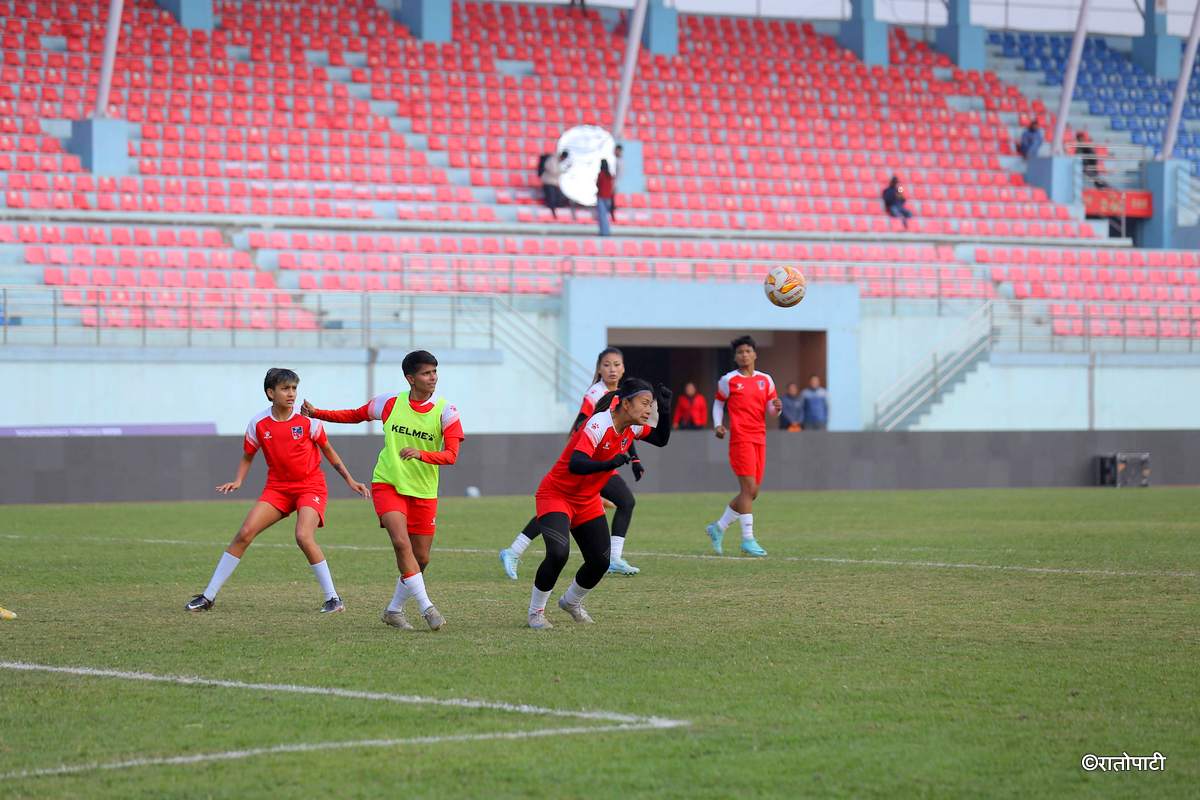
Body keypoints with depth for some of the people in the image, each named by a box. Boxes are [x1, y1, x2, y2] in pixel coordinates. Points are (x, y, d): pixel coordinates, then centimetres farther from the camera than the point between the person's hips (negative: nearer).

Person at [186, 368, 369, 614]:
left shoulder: (307, 420, -9)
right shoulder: (259, 423, -4)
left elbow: (327, 450, 5)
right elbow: (248, 456, 11)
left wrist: (349, 480, 5)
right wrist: (238, 481, -6)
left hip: (310, 486, -3)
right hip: (277, 487, 3)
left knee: (304, 536, -26)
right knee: (245, 533, -10)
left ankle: (333, 599, -14)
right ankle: (209, 596, -2)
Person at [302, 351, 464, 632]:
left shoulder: (445, 412, -8)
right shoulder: (390, 403, -3)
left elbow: (451, 455, -16)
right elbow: (355, 415, 16)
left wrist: (421, 454, -35)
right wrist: (317, 413, 11)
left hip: (424, 492, 1)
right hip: (387, 483, -1)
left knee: (421, 558, 5)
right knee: (401, 543, -22)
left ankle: (394, 610, 25)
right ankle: (426, 608, -19)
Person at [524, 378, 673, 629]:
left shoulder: (631, 427, -3)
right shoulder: (599, 425, -28)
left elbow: (661, 439, 13)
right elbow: (575, 465, -39)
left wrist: (666, 409, -4)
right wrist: (609, 464, -55)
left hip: (587, 502, 8)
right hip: (556, 494, -8)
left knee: (600, 561, 0)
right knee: (558, 553, -27)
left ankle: (571, 601, 31)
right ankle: (535, 612, -6)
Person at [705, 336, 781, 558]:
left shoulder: (765, 380, 12)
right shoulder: (728, 380, 1)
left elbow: (771, 409, 15)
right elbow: (718, 404, 13)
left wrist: (777, 407, -8)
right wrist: (718, 425, -3)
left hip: (759, 438, 6)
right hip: (740, 438, -6)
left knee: (751, 493, 8)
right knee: (749, 488, -14)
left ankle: (718, 528, 23)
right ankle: (748, 540, -11)